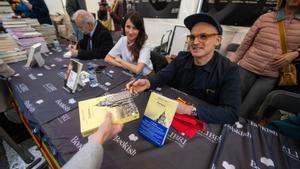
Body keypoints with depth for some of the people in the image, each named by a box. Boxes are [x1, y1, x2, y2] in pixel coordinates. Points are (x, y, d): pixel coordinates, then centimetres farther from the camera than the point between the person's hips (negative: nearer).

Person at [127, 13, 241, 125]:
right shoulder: (182, 57, -2)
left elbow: (231, 113, -23)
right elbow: (162, 76, -12)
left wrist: (190, 110, -33)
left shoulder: (229, 71, -15)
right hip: (171, 115, 3)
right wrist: (147, 83, -33)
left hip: (202, 123, -2)